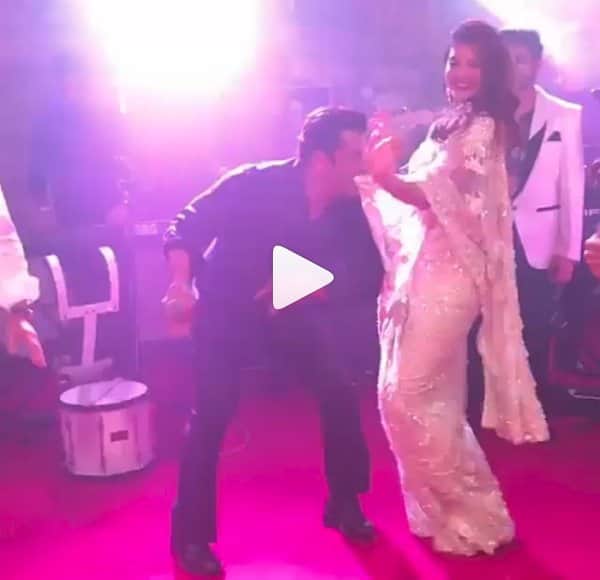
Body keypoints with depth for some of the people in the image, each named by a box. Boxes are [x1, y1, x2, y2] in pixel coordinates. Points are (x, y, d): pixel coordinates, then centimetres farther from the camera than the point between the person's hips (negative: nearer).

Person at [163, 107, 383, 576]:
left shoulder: (350, 208, -17)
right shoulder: (254, 184, -29)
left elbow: (370, 276, -14)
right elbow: (186, 226, -23)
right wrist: (181, 285, -38)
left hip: (295, 301, 4)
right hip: (228, 302, -4)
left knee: (339, 390, -2)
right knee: (213, 411, -12)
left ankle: (344, 503, 19)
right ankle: (191, 534, 5)